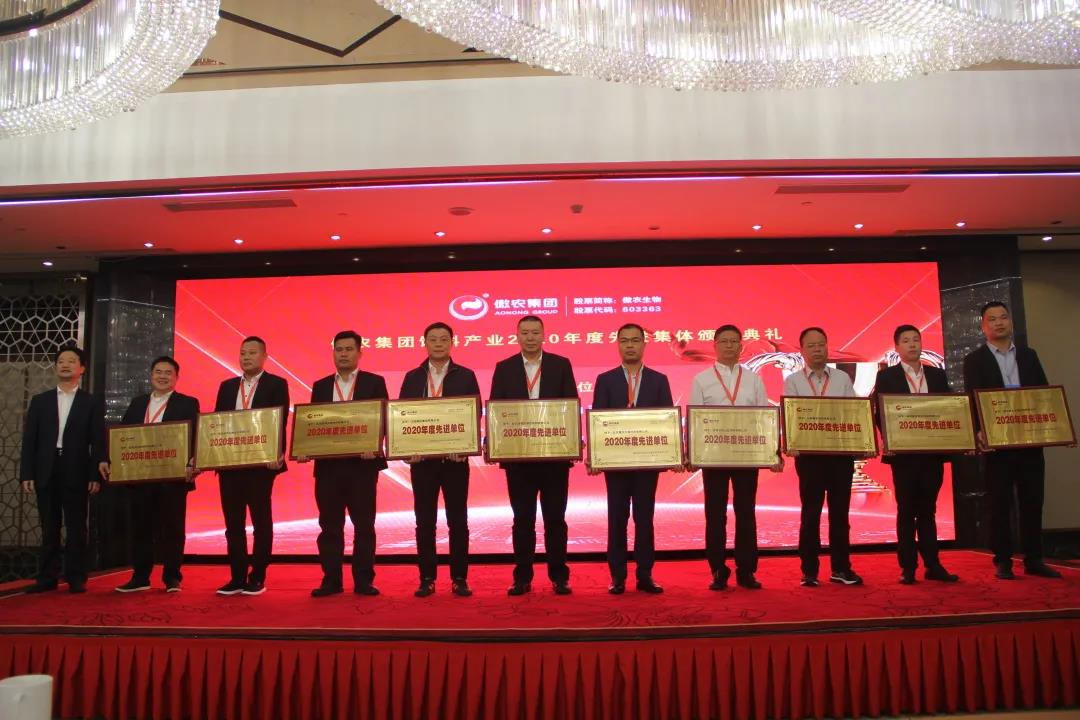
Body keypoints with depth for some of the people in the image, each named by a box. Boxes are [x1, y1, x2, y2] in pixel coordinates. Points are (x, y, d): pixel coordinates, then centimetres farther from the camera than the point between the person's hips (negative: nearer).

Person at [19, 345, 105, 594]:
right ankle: (47, 578, 14)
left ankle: (76, 578, 7)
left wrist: (96, 476, -7)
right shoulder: (40, 401, 11)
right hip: (46, 473, 2)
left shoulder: (92, 402, 5)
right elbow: (29, 440, 8)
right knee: (49, 528, 7)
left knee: (76, 529, 1)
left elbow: (98, 442, 0)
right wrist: (27, 474, -1)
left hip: (76, 474, -2)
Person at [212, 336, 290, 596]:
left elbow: (280, 422, -8)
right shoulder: (227, 386, 15)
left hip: (261, 462, -5)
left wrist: (277, 454, -21)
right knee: (233, 522, 8)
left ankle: (257, 578, 10)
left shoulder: (277, 384, 0)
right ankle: (237, 577, 16)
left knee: (261, 521, 3)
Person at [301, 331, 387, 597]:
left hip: (362, 462, -3)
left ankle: (364, 580, 10)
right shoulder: (320, 386, 13)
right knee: (330, 525, 6)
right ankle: (331, 580, 14)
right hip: (328, 464, 3)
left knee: (364, 524, 3)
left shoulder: (375, 382, 4)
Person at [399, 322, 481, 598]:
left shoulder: (466, 376, 3)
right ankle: (427, 579, 15)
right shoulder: (412, 377, 8)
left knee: (457, 519, 3)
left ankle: (460, 579, 12)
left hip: (455, 458, -1)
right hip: (421, 458, 2)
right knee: (425, 520, 6)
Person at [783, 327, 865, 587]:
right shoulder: (793, 381, 5)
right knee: (811, 512, 3)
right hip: (809, 454, -2)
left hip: (841, 453, 2)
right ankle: (809, 571, 10)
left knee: (839, 511, 7)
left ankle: (841, 568, 17)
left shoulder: (842, 378, 10)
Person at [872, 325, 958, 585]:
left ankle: (933, 565, 15)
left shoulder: (937, 375, 11)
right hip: (903, 452, -3)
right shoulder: (886, 376, 1)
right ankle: (908, 567, 7)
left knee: (928, 510, 9)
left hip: (933, 451, 3)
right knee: (906, 510, 2)